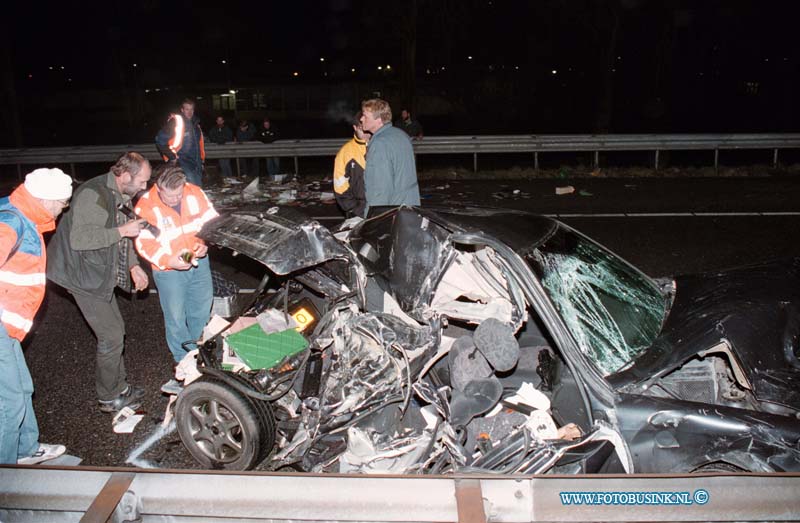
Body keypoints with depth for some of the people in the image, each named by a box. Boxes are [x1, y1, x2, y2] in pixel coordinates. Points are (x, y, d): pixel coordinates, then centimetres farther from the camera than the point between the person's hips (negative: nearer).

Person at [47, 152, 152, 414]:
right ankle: (109, 397, 11)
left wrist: (133, 265, 4)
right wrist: (122, 230, -29)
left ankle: (119, 386, 30)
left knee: (114, 330, 16)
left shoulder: (120, 196, 7)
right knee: (111, 335, -4)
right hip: (84, 276, -10)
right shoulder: (93, 195, -24)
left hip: (101, 274, 10)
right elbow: (79, 238, -34)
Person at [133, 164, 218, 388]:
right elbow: (144, 243, -17)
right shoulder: (145, 206, -18)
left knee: (202, 312, 17)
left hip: (199, 263, 4)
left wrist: (204, 243, -16)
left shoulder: (195, 193, -9)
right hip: (168, 271, -4)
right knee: (176, 319, 4)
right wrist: (168, 261, -30)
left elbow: (211, 219, 1)